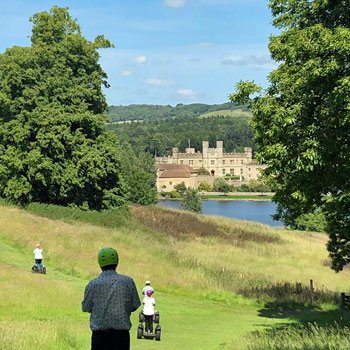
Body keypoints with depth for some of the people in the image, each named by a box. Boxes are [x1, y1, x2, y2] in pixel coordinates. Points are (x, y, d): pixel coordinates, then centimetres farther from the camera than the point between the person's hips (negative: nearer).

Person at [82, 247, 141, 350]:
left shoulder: (93, 284, -5)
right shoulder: (128, 281, -3)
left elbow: (86, 308, 4)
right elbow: (135, 305, 3)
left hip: (99, 334, 0)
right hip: (121, 333, 0)